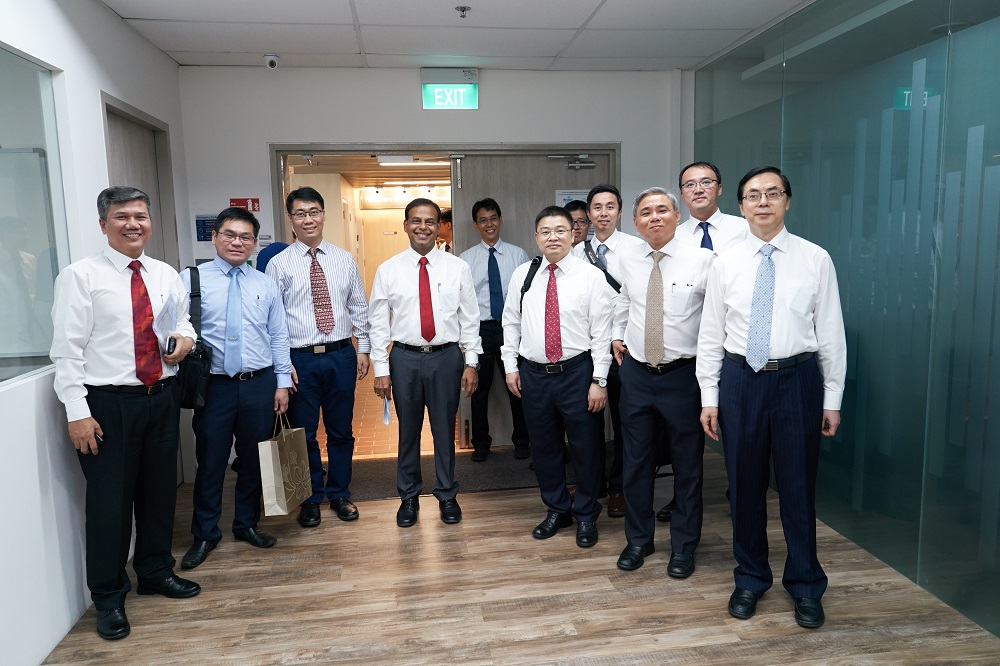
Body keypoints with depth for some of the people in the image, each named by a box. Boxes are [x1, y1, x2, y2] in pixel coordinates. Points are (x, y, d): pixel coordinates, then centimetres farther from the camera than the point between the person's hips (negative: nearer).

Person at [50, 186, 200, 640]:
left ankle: (155, 572, 37)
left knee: (160, 490, 16)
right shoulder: (80, 276, -7)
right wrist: (77, 412, -16)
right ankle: (108, 598, 22)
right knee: (109, 500, 4)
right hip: (108, 403, -5)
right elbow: (67, 349, -10)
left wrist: (185, 339, -6)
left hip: (162, 397, 5)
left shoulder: (166, 276, 8)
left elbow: (183, 322, 19)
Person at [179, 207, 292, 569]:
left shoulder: (265, 284, 7)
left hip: (260, 385, 3)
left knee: (254, 458, 13)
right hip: (214, 386, -2)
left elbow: (279, 336, 8)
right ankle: (205, 534, 26)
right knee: (211, 461, 7)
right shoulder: (191, 279, -1)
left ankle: (247, 525, 32)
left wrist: (282, 382, 4)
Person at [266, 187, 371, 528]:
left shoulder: (344, 259, 6)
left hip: (342, 356, 2)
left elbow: (359, 308, 10)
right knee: (304, 433, 10)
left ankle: (340, 494, 31)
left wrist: (363, 349, 5)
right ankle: (311, 499, 29)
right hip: (300, 359, -2)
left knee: (341, 431, 13)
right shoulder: (279, 264, -2)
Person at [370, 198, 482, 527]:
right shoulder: (388, 271, 0)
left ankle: (447, 495, 29)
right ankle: (409, 496, 31)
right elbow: (379, 323, 1)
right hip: (405, 358, 0)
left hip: (446, 356, 0)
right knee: (408, 431, 12)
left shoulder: (458, 268, 0)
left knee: (445, 430, 10)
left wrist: (471, 362, -2)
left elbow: (469, 318, 2)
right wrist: (381, 369, -3)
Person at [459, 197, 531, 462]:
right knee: (480, 389, 10)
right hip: (480, 328, 0)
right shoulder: (466, 259, 2)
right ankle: (480, 443, 28)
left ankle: (521, 441, 28)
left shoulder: (518, 255, 3)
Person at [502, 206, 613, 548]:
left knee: (586, 447, 8)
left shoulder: (591, 276, -6)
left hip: (577, 372, -3)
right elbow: (511, 322, 10)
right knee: (543, 446, 15)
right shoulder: (522, 274, 4)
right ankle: (556, 509, 35)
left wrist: (599, 381, -10)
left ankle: (586, 515, 29)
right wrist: (511, 366, 5)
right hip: (533, 374, 3)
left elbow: (602, 332, -7)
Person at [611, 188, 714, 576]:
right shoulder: (628, 263, 5)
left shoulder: (702, 260, -9)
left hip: (683, 373, -3)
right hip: (636, 373, 4)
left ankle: (683, 546, 29)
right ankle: (638, 538, 33)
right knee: (636, 460, 13)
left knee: (687, 464, 10)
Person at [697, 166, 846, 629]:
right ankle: (751, 578, 31)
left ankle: (805, 585, 29)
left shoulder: (816, 260, 0)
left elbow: (831, 332, 1)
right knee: (744, 485, 11)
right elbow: (711, 335, 4)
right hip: (740, 379, 1)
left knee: (798, 484, 8)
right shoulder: (725, 264, 3)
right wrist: (709, 397, 1)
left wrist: (833, 398, -1)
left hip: (797, 378, -1)